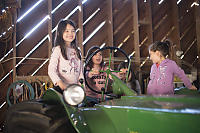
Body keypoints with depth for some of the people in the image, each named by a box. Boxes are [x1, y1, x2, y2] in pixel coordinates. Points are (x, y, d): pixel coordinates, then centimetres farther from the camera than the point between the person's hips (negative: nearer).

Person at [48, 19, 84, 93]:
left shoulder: (76, 51, 13)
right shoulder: (58, 49, -4)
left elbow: (80, 69, 13)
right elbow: (51, 70, -12)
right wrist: (60, 83, -25)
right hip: (61, 88, -4)